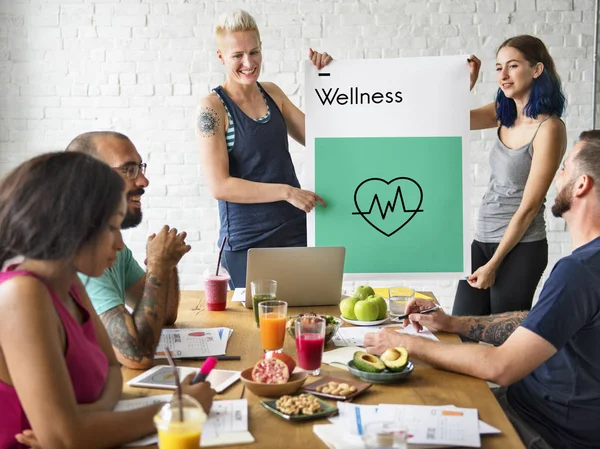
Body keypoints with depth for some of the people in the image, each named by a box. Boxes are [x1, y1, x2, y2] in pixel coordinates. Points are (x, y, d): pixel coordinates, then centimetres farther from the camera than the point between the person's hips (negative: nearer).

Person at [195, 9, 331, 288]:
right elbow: (219, 186, -16)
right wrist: (287, 192, -20)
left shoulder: (272, 93, 7)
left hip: (296, 230, 5)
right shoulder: (213, 107, -10)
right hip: (247, 241, -5)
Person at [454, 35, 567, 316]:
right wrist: (468, 81, -9)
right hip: (483, 240, 7)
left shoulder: (549, 128, -16)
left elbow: (528, 207, -16)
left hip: (519, 247, -7)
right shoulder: (504, 114, 6)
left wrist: (493, 265, -13)